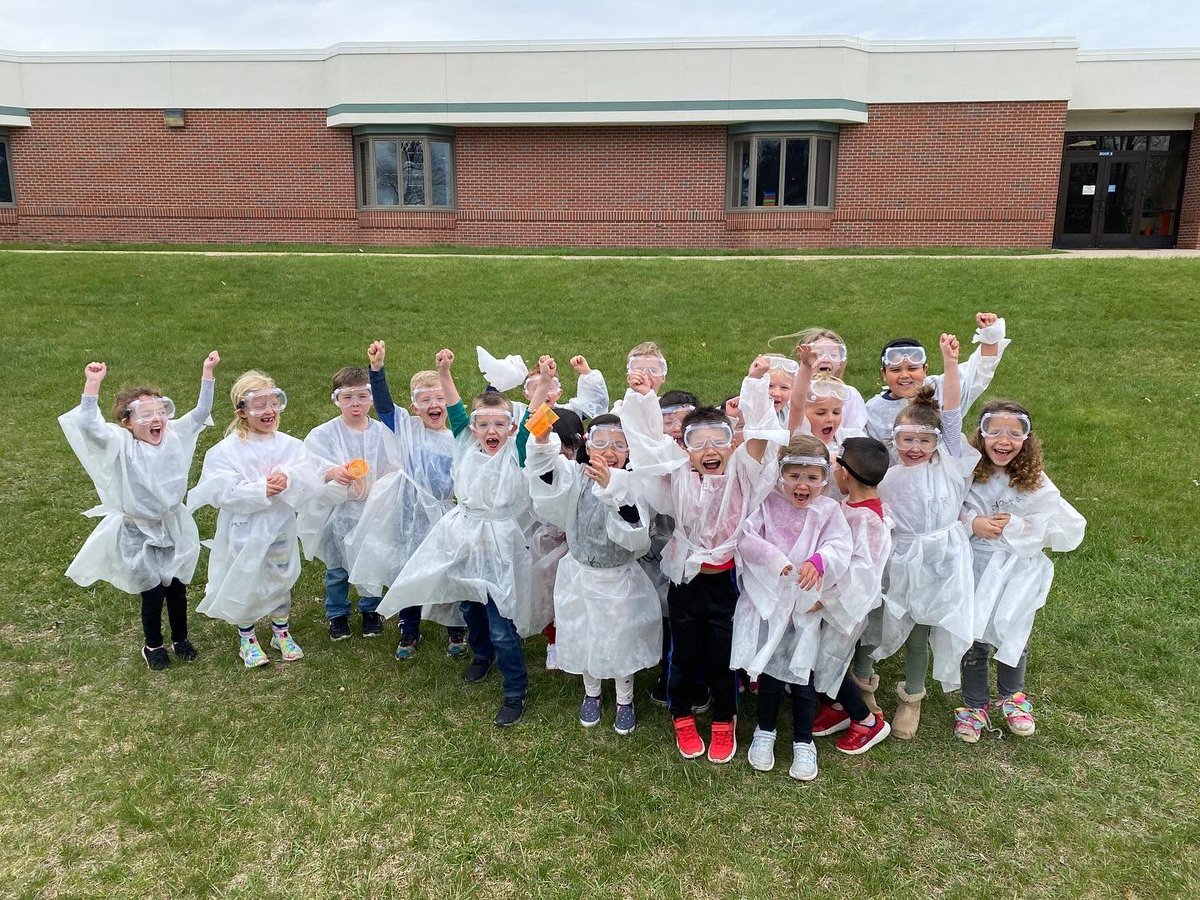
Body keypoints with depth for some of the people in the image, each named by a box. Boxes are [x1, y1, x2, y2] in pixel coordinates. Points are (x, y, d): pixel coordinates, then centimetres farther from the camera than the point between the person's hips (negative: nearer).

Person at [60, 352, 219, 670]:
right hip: (139, 533, -4)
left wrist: (207, 372, -10)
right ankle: (152, 645, 31)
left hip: (173, 527, 4)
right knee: (152, 592, 6)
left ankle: (180, 639, 36)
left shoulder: (175, 435, -5)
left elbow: (200, 413, -3)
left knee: (178, 587, 14)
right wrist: (93, 384, -40)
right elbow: (89, 426, -31)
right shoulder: (121, 444, -16)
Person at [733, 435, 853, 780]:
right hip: (768, 600, 0)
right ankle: (765, 732, 31)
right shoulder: (768, 504, -4)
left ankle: (803, 742, 24)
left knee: (802, 673, 6)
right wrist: (772, 556, -30)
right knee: (768, 668, 9)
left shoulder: (829, 510, -3)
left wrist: (818, 561, -36)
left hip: (807, 605, 0)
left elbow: (839, 547, -15)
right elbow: (745, 536, -14)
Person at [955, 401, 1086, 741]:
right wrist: (972, 522, -20)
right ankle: (974, 706, 31)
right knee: (975, 639, 7)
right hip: (976, 568, 0)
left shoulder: (1035, 483, -12)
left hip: (1020, 570, 0)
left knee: (1012, 636, 11)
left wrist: (1016, 526, -20)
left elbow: (1069, 531, -12)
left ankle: (1012, 697, 42)